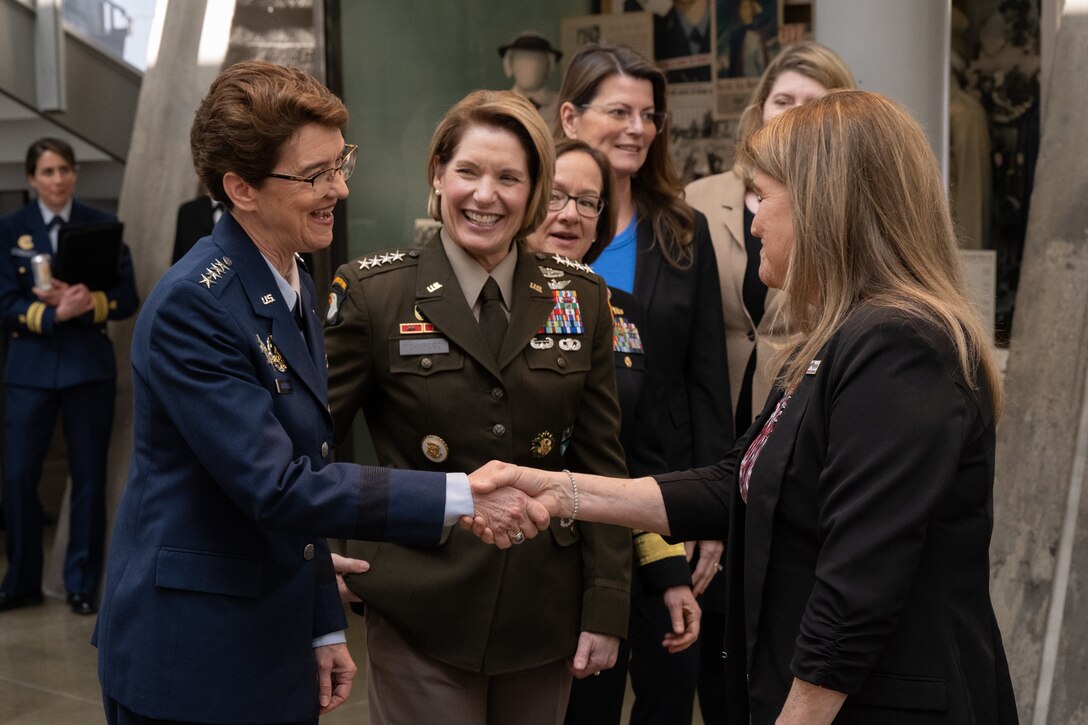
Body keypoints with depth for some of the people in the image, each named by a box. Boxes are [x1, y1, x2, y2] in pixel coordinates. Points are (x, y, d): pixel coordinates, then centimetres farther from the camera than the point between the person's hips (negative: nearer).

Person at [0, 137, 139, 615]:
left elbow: (127, 298, 1)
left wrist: (86, 303, -18)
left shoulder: (102, 226, 5)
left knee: (89, 476, 3)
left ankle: (83, 585, 14)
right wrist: (54, 312, -20)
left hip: (89, 366, 0)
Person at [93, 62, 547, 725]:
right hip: (191, 666, -8)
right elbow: (276, 489, -25)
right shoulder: (194, 306, -20)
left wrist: (325, 626, 13)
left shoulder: (295, 286, 8)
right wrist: (461, 496, -28)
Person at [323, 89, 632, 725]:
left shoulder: (581, 297, 3)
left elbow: (601, 460, 4)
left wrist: (607, 608, 1)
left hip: (545, 611, 3)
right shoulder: (373, 292, -4)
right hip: (422, 608, -2)